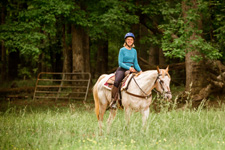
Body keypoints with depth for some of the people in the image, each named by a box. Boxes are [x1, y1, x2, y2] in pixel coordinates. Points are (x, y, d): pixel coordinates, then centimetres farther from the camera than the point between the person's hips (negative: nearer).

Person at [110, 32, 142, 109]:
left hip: (131, 70, 5)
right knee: (116, 82, -32)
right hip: (122, 69, -5)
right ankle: (113, 101, -25)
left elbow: (136, 63, 16)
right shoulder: (122, 50, 0)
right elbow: (120, 63, -6)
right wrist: (129, 68, -18)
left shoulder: (134, 51, 15)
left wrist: (140, 70, -2)